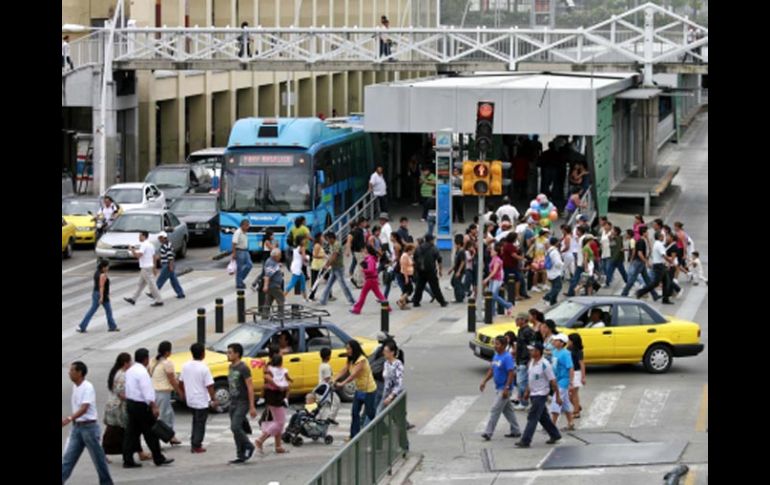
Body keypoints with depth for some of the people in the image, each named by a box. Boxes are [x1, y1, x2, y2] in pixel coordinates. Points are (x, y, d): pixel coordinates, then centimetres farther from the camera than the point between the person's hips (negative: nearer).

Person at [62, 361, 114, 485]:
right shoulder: (75, 387, 8)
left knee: (98, 457, 3)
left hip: (89, 426, -8)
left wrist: (69, 419, -40)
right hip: (77, 427, 8)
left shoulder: (87, 387, -17)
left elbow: (84, 408, -28)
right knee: (68, 457, 1)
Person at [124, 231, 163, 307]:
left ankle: (159, 301, -4)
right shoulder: (150, 244, 14)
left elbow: (138, 255, -27)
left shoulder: (144, 245, -17)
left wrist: (132, 250, -12)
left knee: (152, 284, -6)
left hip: (146, 268, -10)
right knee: (141, 284, 15)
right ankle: (133, 299, 23)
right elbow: (154, 257, 18)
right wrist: (154, 268, 22)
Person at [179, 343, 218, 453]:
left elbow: (181, 382, 8)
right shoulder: (203, 368, -19)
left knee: (196, 421, 22)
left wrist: (184, 393, 23)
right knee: (200, 423, 5)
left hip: (190, 400, 6)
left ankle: (194, 443, 22)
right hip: (202, 401, -6)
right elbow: (209, 386, -18)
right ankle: (197, 446, 7)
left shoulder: (186, 366, -1)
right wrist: (214, 399, -9)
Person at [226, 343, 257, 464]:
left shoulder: (243, 368, -15)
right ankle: (241, 455, 12)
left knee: (235, 427, -18)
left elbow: (250, 387, -16)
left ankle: (248, 447, 1)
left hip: (242, 402, -8)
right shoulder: (231, 367, 10)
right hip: (233, 402, 8)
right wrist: (230, 400, 16)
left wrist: (252, 407, -20)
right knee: (235, 428, 7)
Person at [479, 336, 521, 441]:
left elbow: (511, 373, -22)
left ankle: (488, 433, -9)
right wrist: (484, 381, 8)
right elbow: (491, 370, 17)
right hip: (498, 388, 9)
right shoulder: (496, 355, 9)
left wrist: (507, 388, -25)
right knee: (508, 410, 16)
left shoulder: (507, 357, -19)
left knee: (495, 410, -10)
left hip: (504, 388, -9)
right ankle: (516, 431, 25)